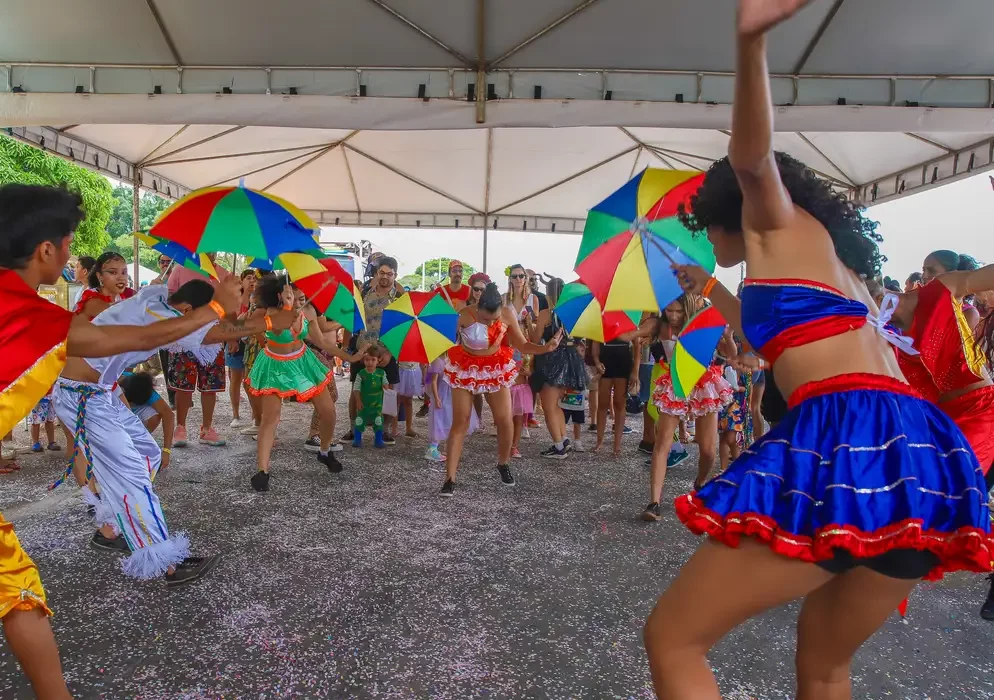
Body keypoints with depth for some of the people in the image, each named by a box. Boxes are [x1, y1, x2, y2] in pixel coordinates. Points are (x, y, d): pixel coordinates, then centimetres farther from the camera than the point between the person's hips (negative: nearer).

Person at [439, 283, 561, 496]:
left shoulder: (508, 314, -15)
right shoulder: (465, 316, -23)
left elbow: (522, 345, -10)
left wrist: (546, 347, -24)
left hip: (497, 370, 2)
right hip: (465, 371, -2)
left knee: (505, 421, -1)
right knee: (460, 423, -5)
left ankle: (503, 464, 27)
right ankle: (450, 478, 0)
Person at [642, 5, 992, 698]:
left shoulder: (779, 222, 10)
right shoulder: (828, 260, 32)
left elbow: (752, 157, -14)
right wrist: (710, 288, 60)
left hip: (847, 441, -10)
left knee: (672, 640, 2)